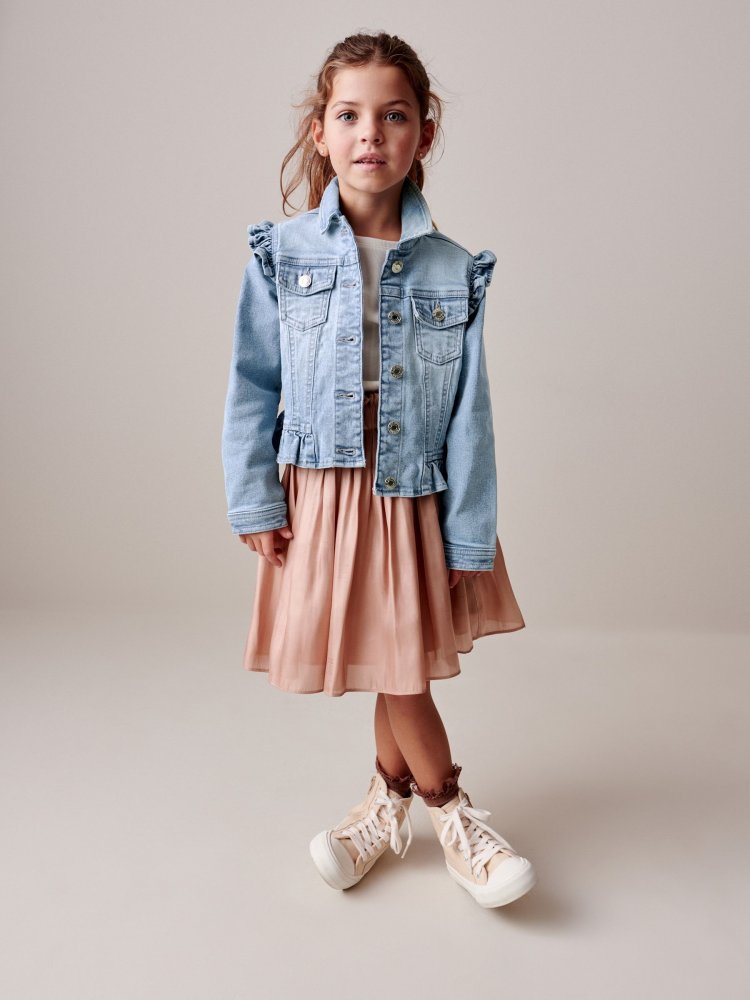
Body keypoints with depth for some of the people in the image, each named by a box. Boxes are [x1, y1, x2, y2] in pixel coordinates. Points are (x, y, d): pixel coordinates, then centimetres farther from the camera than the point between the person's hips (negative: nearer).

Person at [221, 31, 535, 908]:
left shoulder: (453, 271, -3)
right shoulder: (282, 254, -3)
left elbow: (469, 414, -2)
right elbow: (252, 387, 1)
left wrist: (470, 538, -3)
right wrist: (254, 501, -3)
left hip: (412, 496, 0)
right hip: (321, 493, 0)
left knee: (404, 663, 8)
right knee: (387, 666, 8)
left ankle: (390, 802, 35)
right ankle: (451, 817, 29)